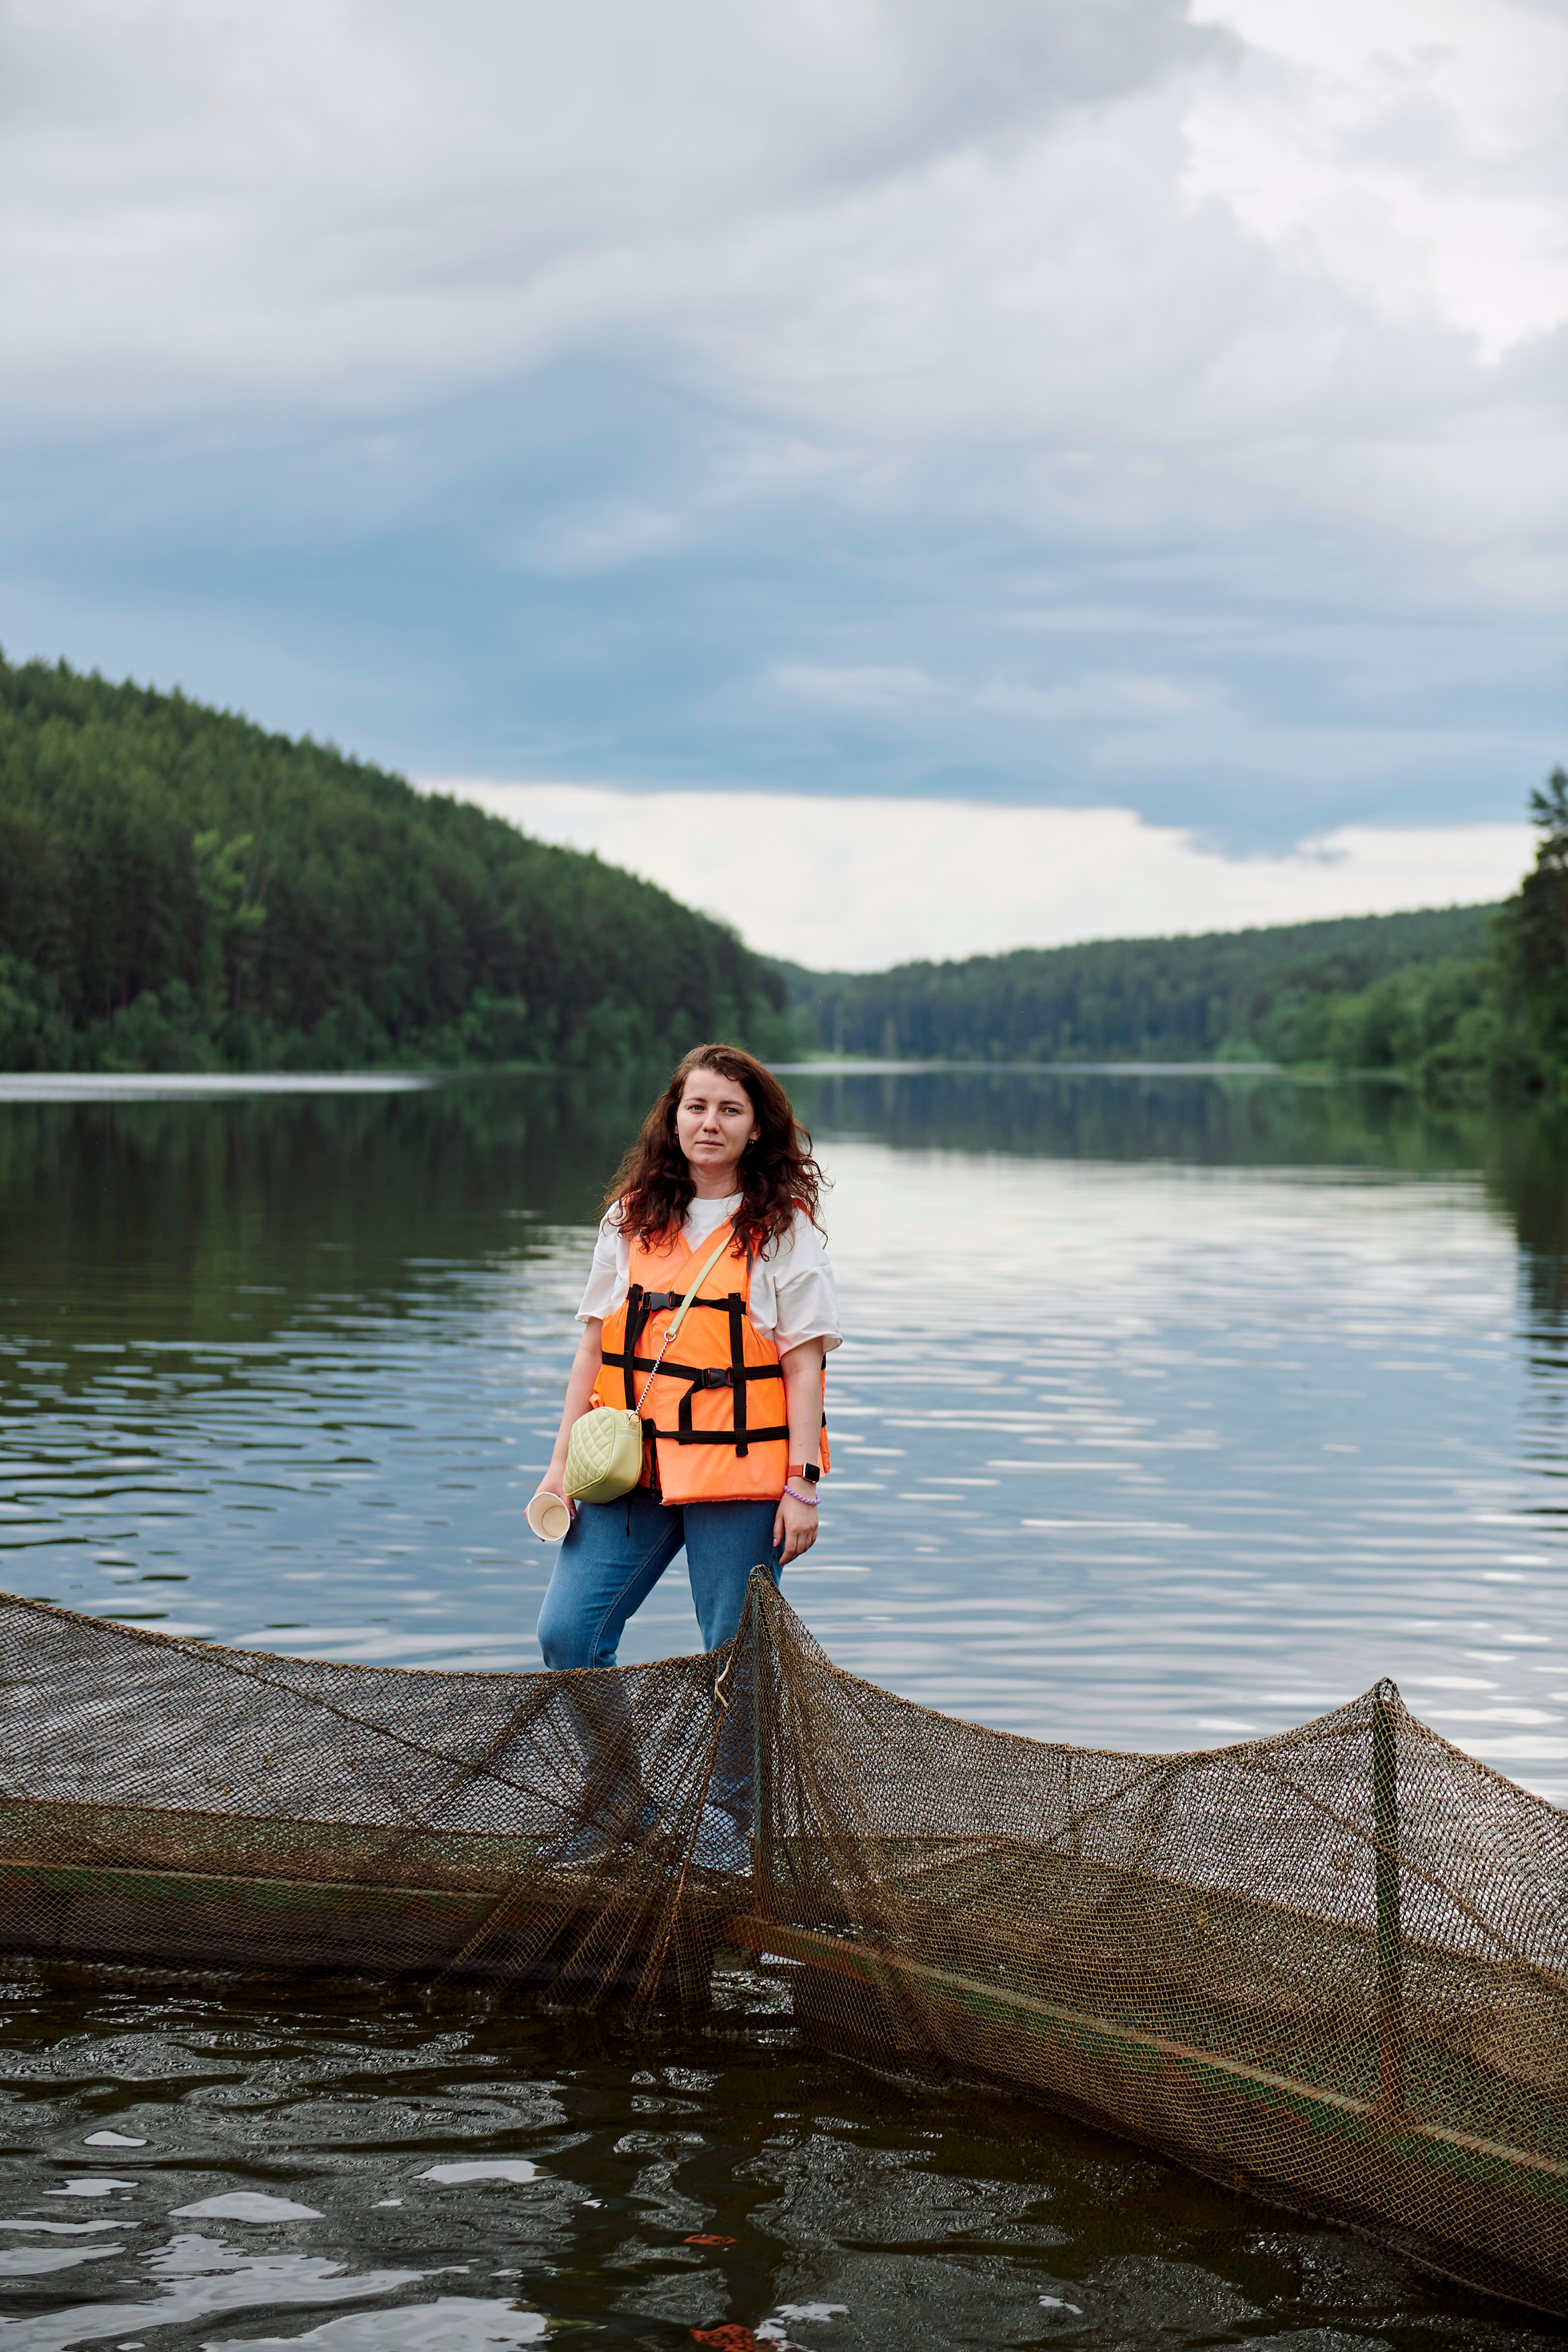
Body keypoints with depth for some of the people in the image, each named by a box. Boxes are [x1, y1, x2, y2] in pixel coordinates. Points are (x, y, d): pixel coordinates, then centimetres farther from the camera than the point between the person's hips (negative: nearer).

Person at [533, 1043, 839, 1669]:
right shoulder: (631, 1218, 9)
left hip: (740, 1476, -3)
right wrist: (562, 1464, 7)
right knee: (566, 1634, -4)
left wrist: (802, 1487, -8)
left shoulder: (784, 1229, 1)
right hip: (632, 1469, 3)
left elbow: (804, 1367, -2)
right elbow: (593, 1350, 12)